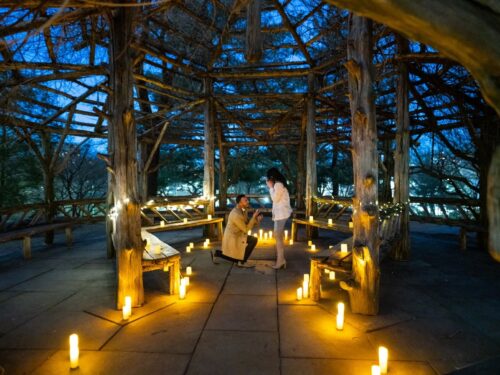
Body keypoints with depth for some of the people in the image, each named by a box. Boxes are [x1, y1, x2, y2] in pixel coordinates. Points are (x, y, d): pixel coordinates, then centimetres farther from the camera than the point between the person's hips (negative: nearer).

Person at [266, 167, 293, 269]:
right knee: (279, 236, 13)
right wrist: (271, 187, 13)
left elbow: (275, 198, -15)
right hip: (280, 213, 10)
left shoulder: (278, 184, -14)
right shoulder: (280, 184, 17)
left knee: (278, 236, -7)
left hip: (281, 213, -10)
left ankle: (280, 261, -3)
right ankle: (281, 260, 19)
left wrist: (270, 187, -8)